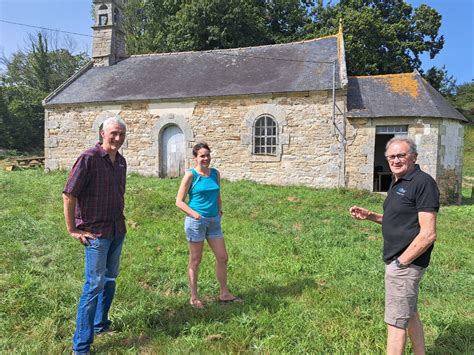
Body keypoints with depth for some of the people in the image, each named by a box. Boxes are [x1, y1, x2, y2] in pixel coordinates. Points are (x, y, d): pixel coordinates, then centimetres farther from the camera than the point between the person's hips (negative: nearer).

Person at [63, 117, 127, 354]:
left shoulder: (121, 161, 7)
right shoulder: (89, 158, -14)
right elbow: (69, 195, -15)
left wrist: (120, 221, 13)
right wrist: (72, 230, -13)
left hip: (118, 231, 7)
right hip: (96, 233, -7)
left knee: (110, 280, 18)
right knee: (94, 285, -2)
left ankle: (101, 324, 38)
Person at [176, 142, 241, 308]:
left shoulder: (215, 173, 7)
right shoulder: (191, 175, -8)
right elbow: (179, 201, -8)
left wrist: (220, 210, 5)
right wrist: (195, 214, -17)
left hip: (214, 221, 6)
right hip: (196, 222, -5)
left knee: (223, 257, 10)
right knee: (195, 260, 6)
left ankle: (224, 294, 27)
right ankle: (194, 297, 22)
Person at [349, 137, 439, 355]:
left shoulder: (423, 183, -18)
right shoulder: (397, 183, 11)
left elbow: (428, 234, -22)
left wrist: (401, 262, -17)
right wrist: (369, 216, 5)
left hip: (406, 263, -9)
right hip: (396, 259, 9)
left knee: (396, 321, 1)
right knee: (409, 314, 22)